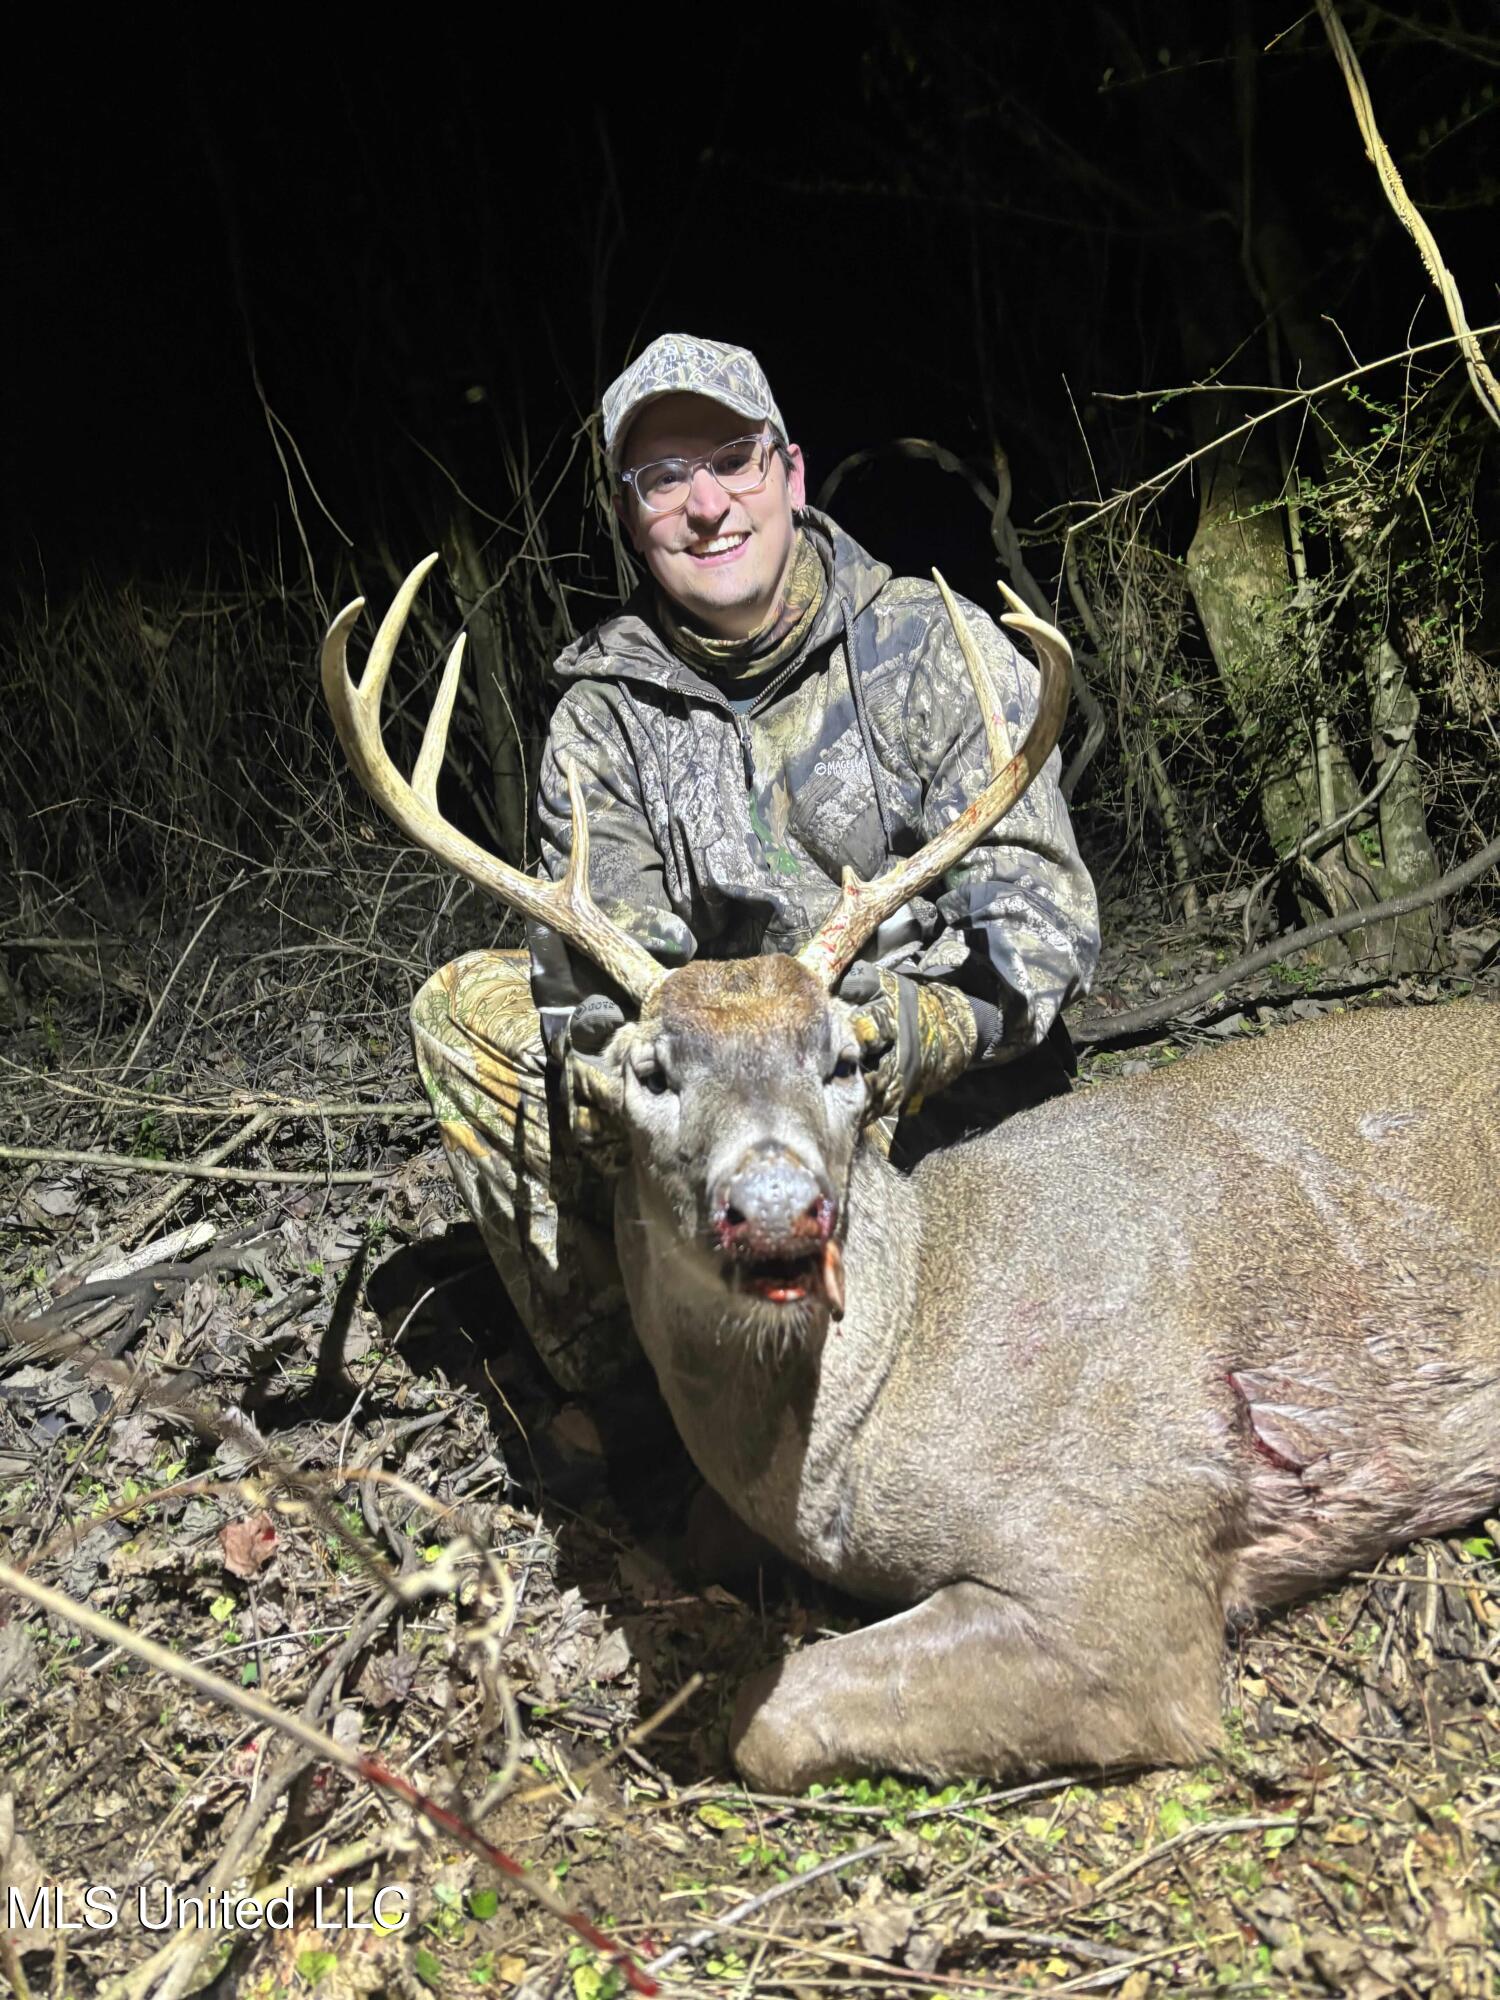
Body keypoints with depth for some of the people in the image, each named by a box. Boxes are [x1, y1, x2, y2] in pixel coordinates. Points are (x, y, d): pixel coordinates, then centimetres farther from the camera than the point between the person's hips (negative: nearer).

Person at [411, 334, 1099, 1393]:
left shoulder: (938, 650, -8)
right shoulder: (606, 710, 1)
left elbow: (1042, 920, -15)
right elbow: (601, 963, -7)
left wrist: (919, 1024, -36)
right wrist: (620, 1035, -32)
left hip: (945, 1104, -3)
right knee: (464, 1007, -9)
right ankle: (609, 1371, -4)